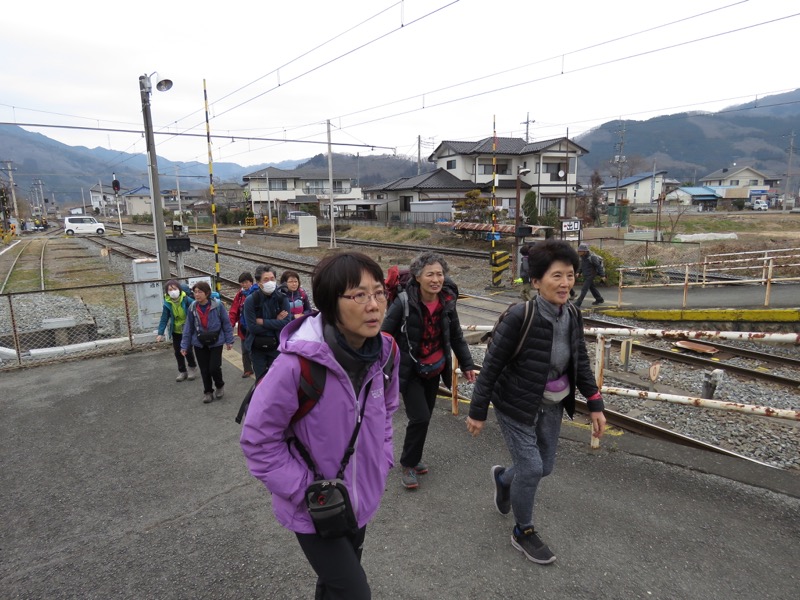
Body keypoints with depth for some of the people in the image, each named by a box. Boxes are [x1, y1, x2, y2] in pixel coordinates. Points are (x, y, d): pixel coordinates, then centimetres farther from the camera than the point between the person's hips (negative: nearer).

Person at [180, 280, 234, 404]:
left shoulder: (217, 305, -15)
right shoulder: (192, 308, -5)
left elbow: (226, 323, -6)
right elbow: (188, 328, 1)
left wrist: (229, 340, -2)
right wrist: (185, 345, 1)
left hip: (216, 342, -3)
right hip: (200, 343, 3)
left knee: (214, 367, -6)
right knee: (204, 370, 9)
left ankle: (220, 386, 24)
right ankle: (208, 392, 27)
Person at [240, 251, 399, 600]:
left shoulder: (386, 352, -12)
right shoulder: (298, 364, -32)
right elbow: (258, 441, -20)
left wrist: (382, 462, 3)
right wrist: (306, 491, -19)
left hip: (360, 499, 6)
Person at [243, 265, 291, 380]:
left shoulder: (282, 299, -8)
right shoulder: (251, 300, -12)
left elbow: (286, 323, -16)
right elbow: (252, 327, -16)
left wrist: (263, 322, -17)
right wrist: (275, 322, -13)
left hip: (276, 346, 1)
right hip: (257, 347, 0)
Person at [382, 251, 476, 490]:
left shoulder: (447, 302, -6)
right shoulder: (404, 303, -21)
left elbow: (456, 336, 7)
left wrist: (466, 365, 8)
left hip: (434, 370, 5)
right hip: (410, 371, -5)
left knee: (425, 417, 14)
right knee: (420, 418, -11)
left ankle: (412, 458, 36)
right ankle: (408, 465, 12)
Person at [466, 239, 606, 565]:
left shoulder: (572, 316, -7)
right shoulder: (520, 317, -26)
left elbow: (581, 363, 7)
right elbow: (492, 365, -19)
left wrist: (595, 404, 5)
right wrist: (477, 411, -13)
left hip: (551, 406, 6)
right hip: (516, 405, -6)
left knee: (545, 467, 16)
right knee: (531, 469, -1)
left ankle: (502, 477, 49)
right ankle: (523, 532, 27)